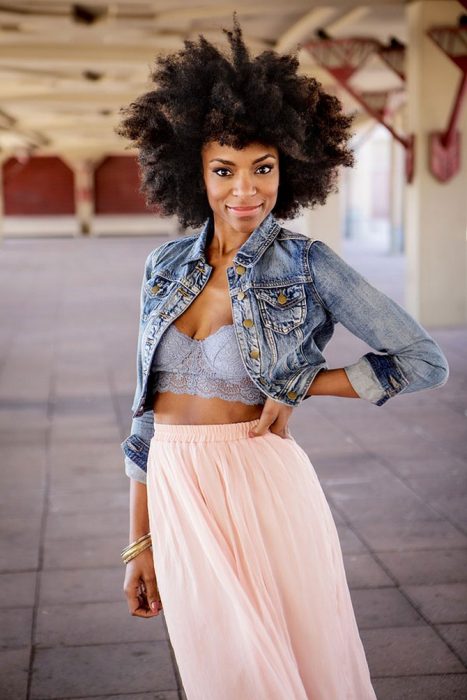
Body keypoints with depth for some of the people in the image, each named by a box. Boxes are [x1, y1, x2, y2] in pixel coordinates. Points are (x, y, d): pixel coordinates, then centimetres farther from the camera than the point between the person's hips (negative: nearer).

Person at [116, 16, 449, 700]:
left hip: (263, 492, -3)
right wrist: (140, 543, 10)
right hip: (177, 501, 4)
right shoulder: (165, 266, 6)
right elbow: (146, 410, 10)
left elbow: (424, 360, -6)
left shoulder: (308, 265, -6)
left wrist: (295, 388, -7)